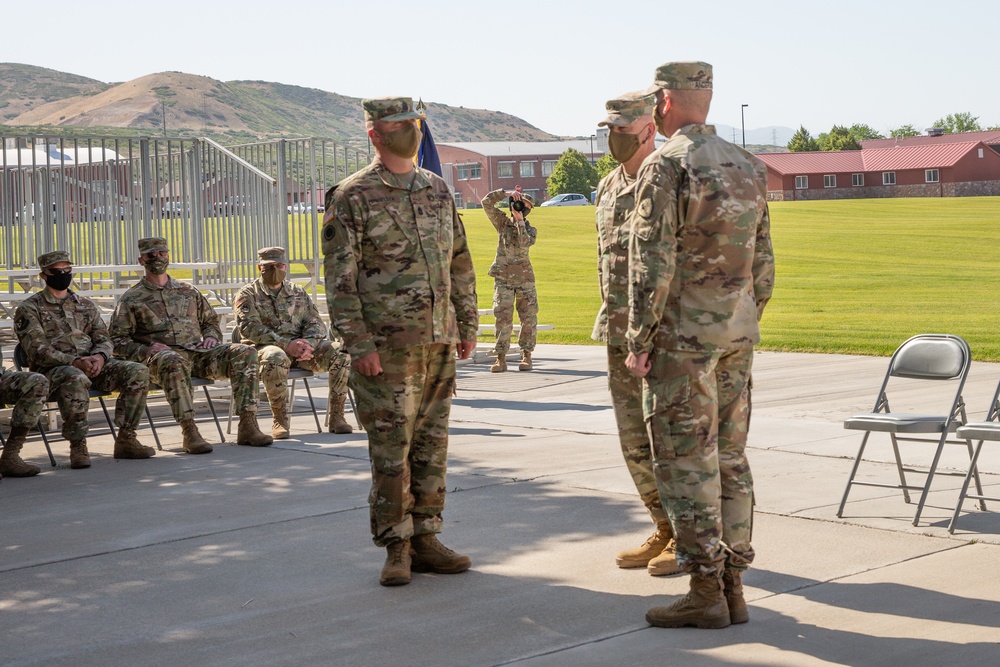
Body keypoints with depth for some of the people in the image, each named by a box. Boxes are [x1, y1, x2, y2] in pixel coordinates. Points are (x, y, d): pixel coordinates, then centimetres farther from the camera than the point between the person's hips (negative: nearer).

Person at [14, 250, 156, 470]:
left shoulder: (86, 305, 20)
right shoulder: (29, 309, 3)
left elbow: (103, 338, 14)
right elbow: (37, 350, -9)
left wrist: (99, 357, -12)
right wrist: (74, 361, -24)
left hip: (91, 364, 5)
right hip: (52, 370, -5)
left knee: (139, 372, -16)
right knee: (76, 378, -41)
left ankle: (126, 439, -12)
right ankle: (77, 445, -29)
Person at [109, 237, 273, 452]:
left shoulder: (189, 292, 23)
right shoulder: (131, 299, 10)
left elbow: (211, 320, 32)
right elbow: (117, 340, 5)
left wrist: (211, 337, 8)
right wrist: (146, 350, -12)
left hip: (199, 353, 4)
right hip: (163, 355, -4)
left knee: (245, 352, -19)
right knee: (174, 362, -42)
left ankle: (247, 426, -26)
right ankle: (189, 432, -45)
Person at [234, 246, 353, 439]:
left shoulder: (298, 293, 20)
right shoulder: (248, 295, 5)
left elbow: (315, 323, 12)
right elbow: (250, 329, -10)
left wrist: (308, 343, -13)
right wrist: (286, 344, -22)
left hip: (300, 347, 4)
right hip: (265, 347, -4)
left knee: (341, 352, -19)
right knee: (275, 357, -42)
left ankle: (336, 416, -14)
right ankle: (280, 419, -26)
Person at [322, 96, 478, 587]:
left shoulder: (438, 191, 13)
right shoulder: (351, 198, -5)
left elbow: (460, 264, 19)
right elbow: (339, 279, -9)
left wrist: (467, 326, 15)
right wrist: (358, 344, -15)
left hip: (438, 343, 6)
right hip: (387, 344, -6)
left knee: (431, 445, 9)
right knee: (391, 449, -2)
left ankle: (425, 541, 17)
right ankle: (396, 550, 6)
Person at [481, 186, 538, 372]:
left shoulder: (530, 230, 4)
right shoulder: (503, 222, 6)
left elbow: (524, 243, -19)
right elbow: (487, 202, -4)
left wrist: (520, 221, -17)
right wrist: (507, 194, -10)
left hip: (524, 278, 0)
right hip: (503, 278, 0)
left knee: (528, 317, 2)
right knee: (503, 317, -5)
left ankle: (526, 355, 11)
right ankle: (501, 358, -5)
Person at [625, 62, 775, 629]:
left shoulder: (664, 166, -13)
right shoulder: (748, 166, 10)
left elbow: (652, 263, -17)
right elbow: (763, 263, 13)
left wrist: (639, 341, -10)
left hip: (683, 334, -7)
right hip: (737, 333, 7)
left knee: (687, 461, -2)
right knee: (729, 458, 11)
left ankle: (706, 593, 1)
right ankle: (733, 586, 14)